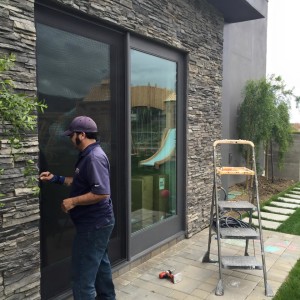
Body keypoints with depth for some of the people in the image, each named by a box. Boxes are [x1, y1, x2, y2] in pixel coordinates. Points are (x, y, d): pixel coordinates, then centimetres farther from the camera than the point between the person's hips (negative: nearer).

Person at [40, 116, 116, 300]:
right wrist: (56, 179, 15)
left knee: (83, 276, -2)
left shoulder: (94, 157, -23)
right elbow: (83, 183, 21)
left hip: (93, 224, -11)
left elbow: (102, 193, -30)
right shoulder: (89, 155, 11)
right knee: (100, 264, 24)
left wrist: (73, 201, -22)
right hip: (97, 222, 11)